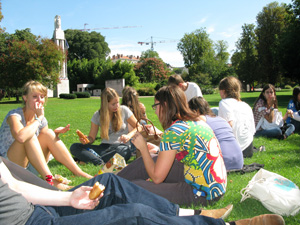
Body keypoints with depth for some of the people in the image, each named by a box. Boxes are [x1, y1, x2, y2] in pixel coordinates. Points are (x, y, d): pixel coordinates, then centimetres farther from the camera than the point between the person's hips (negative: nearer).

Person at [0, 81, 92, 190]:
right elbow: (21, 137, -41)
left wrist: (55, 133, -13)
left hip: (30, 165, 6)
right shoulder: (14, 115, -18)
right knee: (29, 136, -30)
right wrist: (39, 119, -27)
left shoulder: (41, 119, 3)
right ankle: (49, 180, -34)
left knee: (48, 133, -15)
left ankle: (78, 172, -18)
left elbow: (46, 144, 7)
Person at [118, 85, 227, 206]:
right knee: (147, 162, 11)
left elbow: (157, 177, -12)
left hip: (203, 194, -9)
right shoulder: (198, 121, 8)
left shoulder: (173, 131, -18)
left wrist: (143, 148, -1)